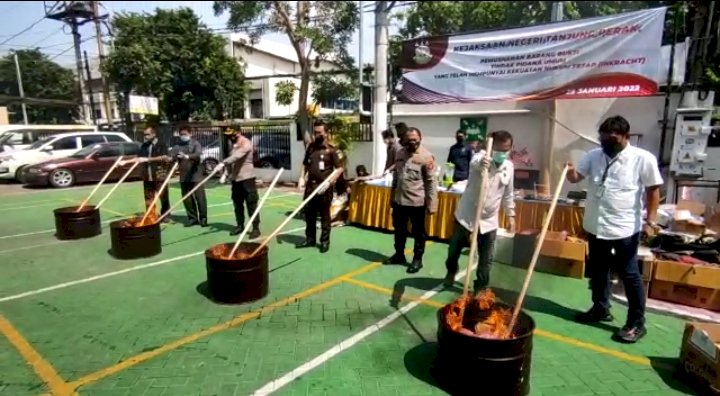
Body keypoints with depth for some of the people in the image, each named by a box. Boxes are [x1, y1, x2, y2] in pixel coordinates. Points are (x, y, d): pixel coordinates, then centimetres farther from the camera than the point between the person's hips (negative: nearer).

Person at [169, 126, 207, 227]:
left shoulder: (195, 143, -1)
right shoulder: (177, 145, 11)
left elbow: (198, 154, -20)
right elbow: (171, 154, -4)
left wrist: (187, 156, -38)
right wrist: (170, 157, -28)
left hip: (196, 175, -4)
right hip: (184, 176, 5)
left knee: (200, 197, -4)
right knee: (187, 198, 8)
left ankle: (203, 218, 5)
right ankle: (192, 218, 19)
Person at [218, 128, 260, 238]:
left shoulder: (246, 143, -12)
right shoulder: (233, 144, 14)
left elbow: (236, 156, -28)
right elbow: (231, 161, 18)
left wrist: (223, 163, -37)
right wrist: (225, 174, 7)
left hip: (247, 178, -8)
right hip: (235, 178, 8)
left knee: (251, 204, -4)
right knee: (237, 204, 14)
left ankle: (256, 228, 2)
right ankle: (240, 225, 27)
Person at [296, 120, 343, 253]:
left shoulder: (332, 149, -6)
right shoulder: (311, 147, 10)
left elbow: (339, 168, -8)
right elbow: (305, 164, 20)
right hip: (310, 185, 6)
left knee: (324, 215, 4)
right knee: (309, 213, 13)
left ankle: (325, 241, 14)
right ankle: (310, 239, 27)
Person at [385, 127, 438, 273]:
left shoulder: (426, 156, -12)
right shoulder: (400, 153, 7)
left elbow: (431, 181, -12)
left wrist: (431, 204, -15)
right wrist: (392, 196, 16)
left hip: (417, 201, -6)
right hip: (399, 200, 6)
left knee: (418, 232, 9)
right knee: (399, 229, 18)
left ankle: (417, 259, 24)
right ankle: (399, 255, 36)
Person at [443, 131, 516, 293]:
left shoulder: (509, 166, 0)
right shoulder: (481, 156, -15)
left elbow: (508, 194, 12)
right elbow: (475, 163, -43)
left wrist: (510, 215, 11)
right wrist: (481, 163, -66)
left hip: (489, 220, 3)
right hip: (466, 215, -2)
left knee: (486, 259, 6)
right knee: (454, 250, 17)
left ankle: (480, 287, 25)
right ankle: (451, 271, 46)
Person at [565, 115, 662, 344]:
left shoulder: (643, 159, -10)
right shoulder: (593, 155, 2)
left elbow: (653, 190, -6)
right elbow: (576, 177, 1)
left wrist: (650, 220, -11)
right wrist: (569, 171, -22)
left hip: (625, 228, -5)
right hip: (596, 226, 5)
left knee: (629, 275, 5)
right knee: (598, 271, 17)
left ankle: (636, 323, 17)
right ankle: (600, 309, 34)